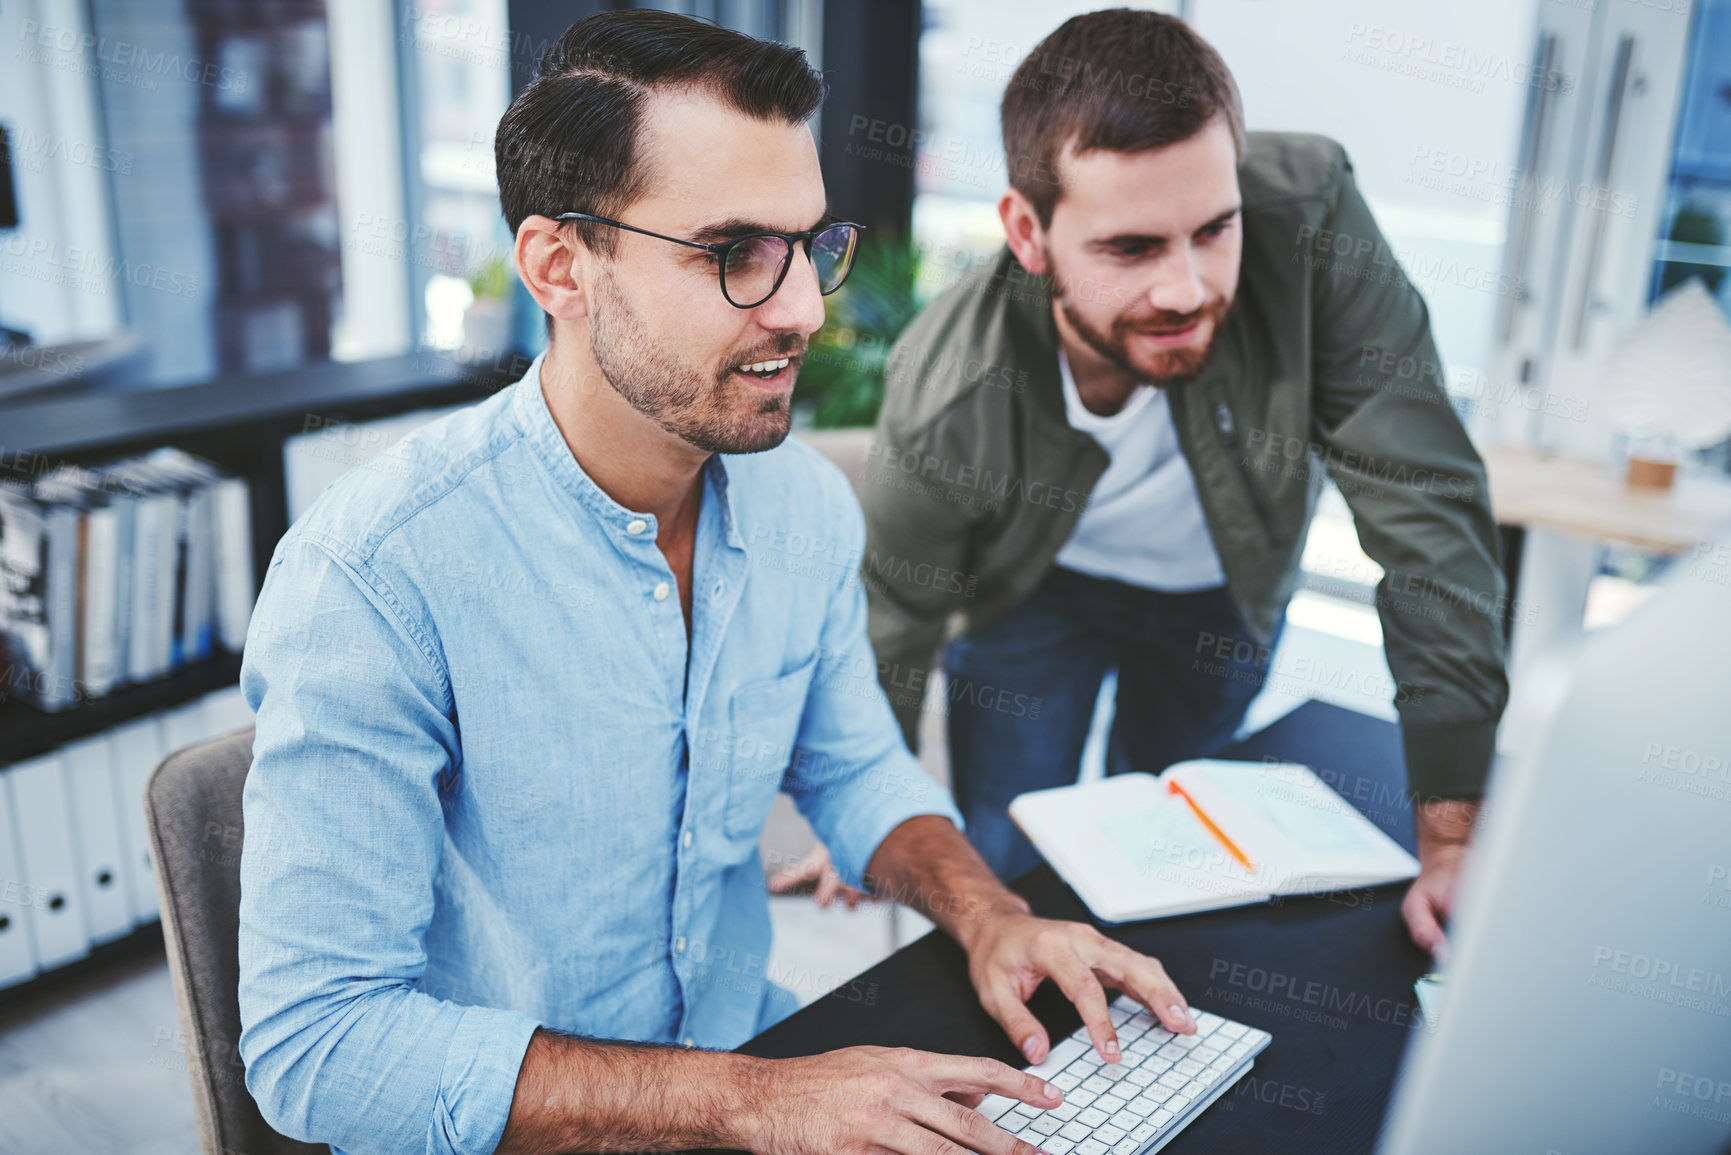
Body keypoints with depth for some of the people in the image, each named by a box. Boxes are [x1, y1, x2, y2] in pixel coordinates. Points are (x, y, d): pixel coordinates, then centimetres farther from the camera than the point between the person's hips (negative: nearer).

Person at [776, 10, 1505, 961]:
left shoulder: (1307, 216, -37)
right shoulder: (946, 408, -35)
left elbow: (1429, 508, -31)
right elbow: (890, 637, -16)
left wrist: (1455, 840, -32)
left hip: (1225, 589, 2)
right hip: (1038, 588, -2)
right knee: (1000, 880, 2)